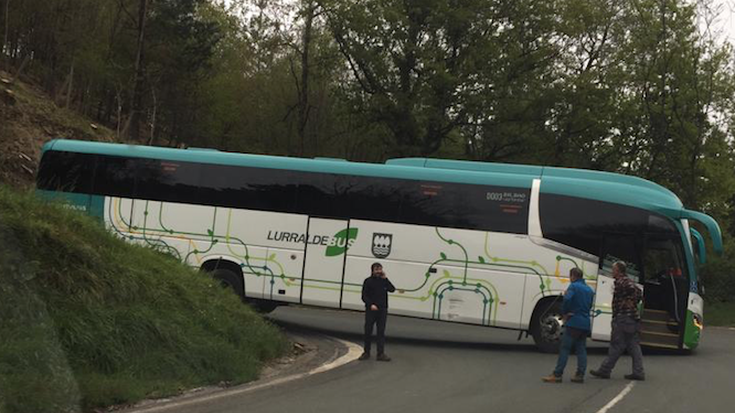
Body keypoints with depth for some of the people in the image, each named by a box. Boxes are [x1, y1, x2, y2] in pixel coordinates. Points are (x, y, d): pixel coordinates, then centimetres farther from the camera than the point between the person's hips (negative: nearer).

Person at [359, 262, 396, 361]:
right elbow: (364, 296, -3)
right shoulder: (368, 281, 0)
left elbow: (392, 289, -7)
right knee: (368, 331, 3)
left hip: (382, 309, 2)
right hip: (371, 309, -2)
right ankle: (366, 352, 15)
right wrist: (371, 305, -17)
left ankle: (381, 354, 0)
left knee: (381, 332, 1)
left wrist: (385, 279, -11)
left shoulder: (384, 281, 9)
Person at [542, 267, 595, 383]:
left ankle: (557, 374, -8)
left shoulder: (573, 286, -7)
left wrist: (565, 313, -9)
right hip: (585, 324, 7)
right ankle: (580, 375, 6)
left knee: (565, 348, -6)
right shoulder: (589, 289, 17)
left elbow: (567, 299, -24)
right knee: (581, 349, 9)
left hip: (574, 322, -7)